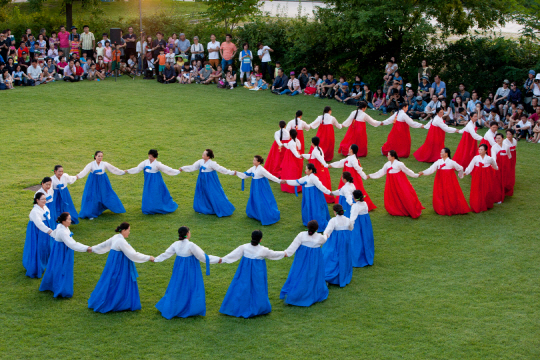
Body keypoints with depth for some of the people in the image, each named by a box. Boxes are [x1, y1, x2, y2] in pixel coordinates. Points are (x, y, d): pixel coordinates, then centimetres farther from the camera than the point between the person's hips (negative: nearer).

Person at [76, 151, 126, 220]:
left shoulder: (104, 164, -3)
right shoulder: (91, 164, -11)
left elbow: (113, 169, 7)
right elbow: (85, 171, -24)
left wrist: (122, 172, 12)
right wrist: (78, 176, -41)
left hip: (103, 182, 2)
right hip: (94, 182, -2)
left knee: (107, 195, 9)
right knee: (92, 197, -2)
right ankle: (90, 214, 10)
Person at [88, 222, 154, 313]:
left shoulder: (115, 238, 5)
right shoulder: (121, 241, -24)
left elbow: (104, 244, 19)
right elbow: (133, 254, -26)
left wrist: (93, 249, 37)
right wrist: (148, 258, -23)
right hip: (118, 265, -10)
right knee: (112, 284, 2)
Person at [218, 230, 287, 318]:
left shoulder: (244, 247, -10)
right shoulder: (263, 250, -12)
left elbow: (234, 254, -8)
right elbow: (273, 254, 3)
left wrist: (223, 259, -1)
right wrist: (283, 254, 20)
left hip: (245, 271, 2)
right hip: (257, 272, -2)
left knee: (242, 288, 10)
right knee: (257, 289, 11)